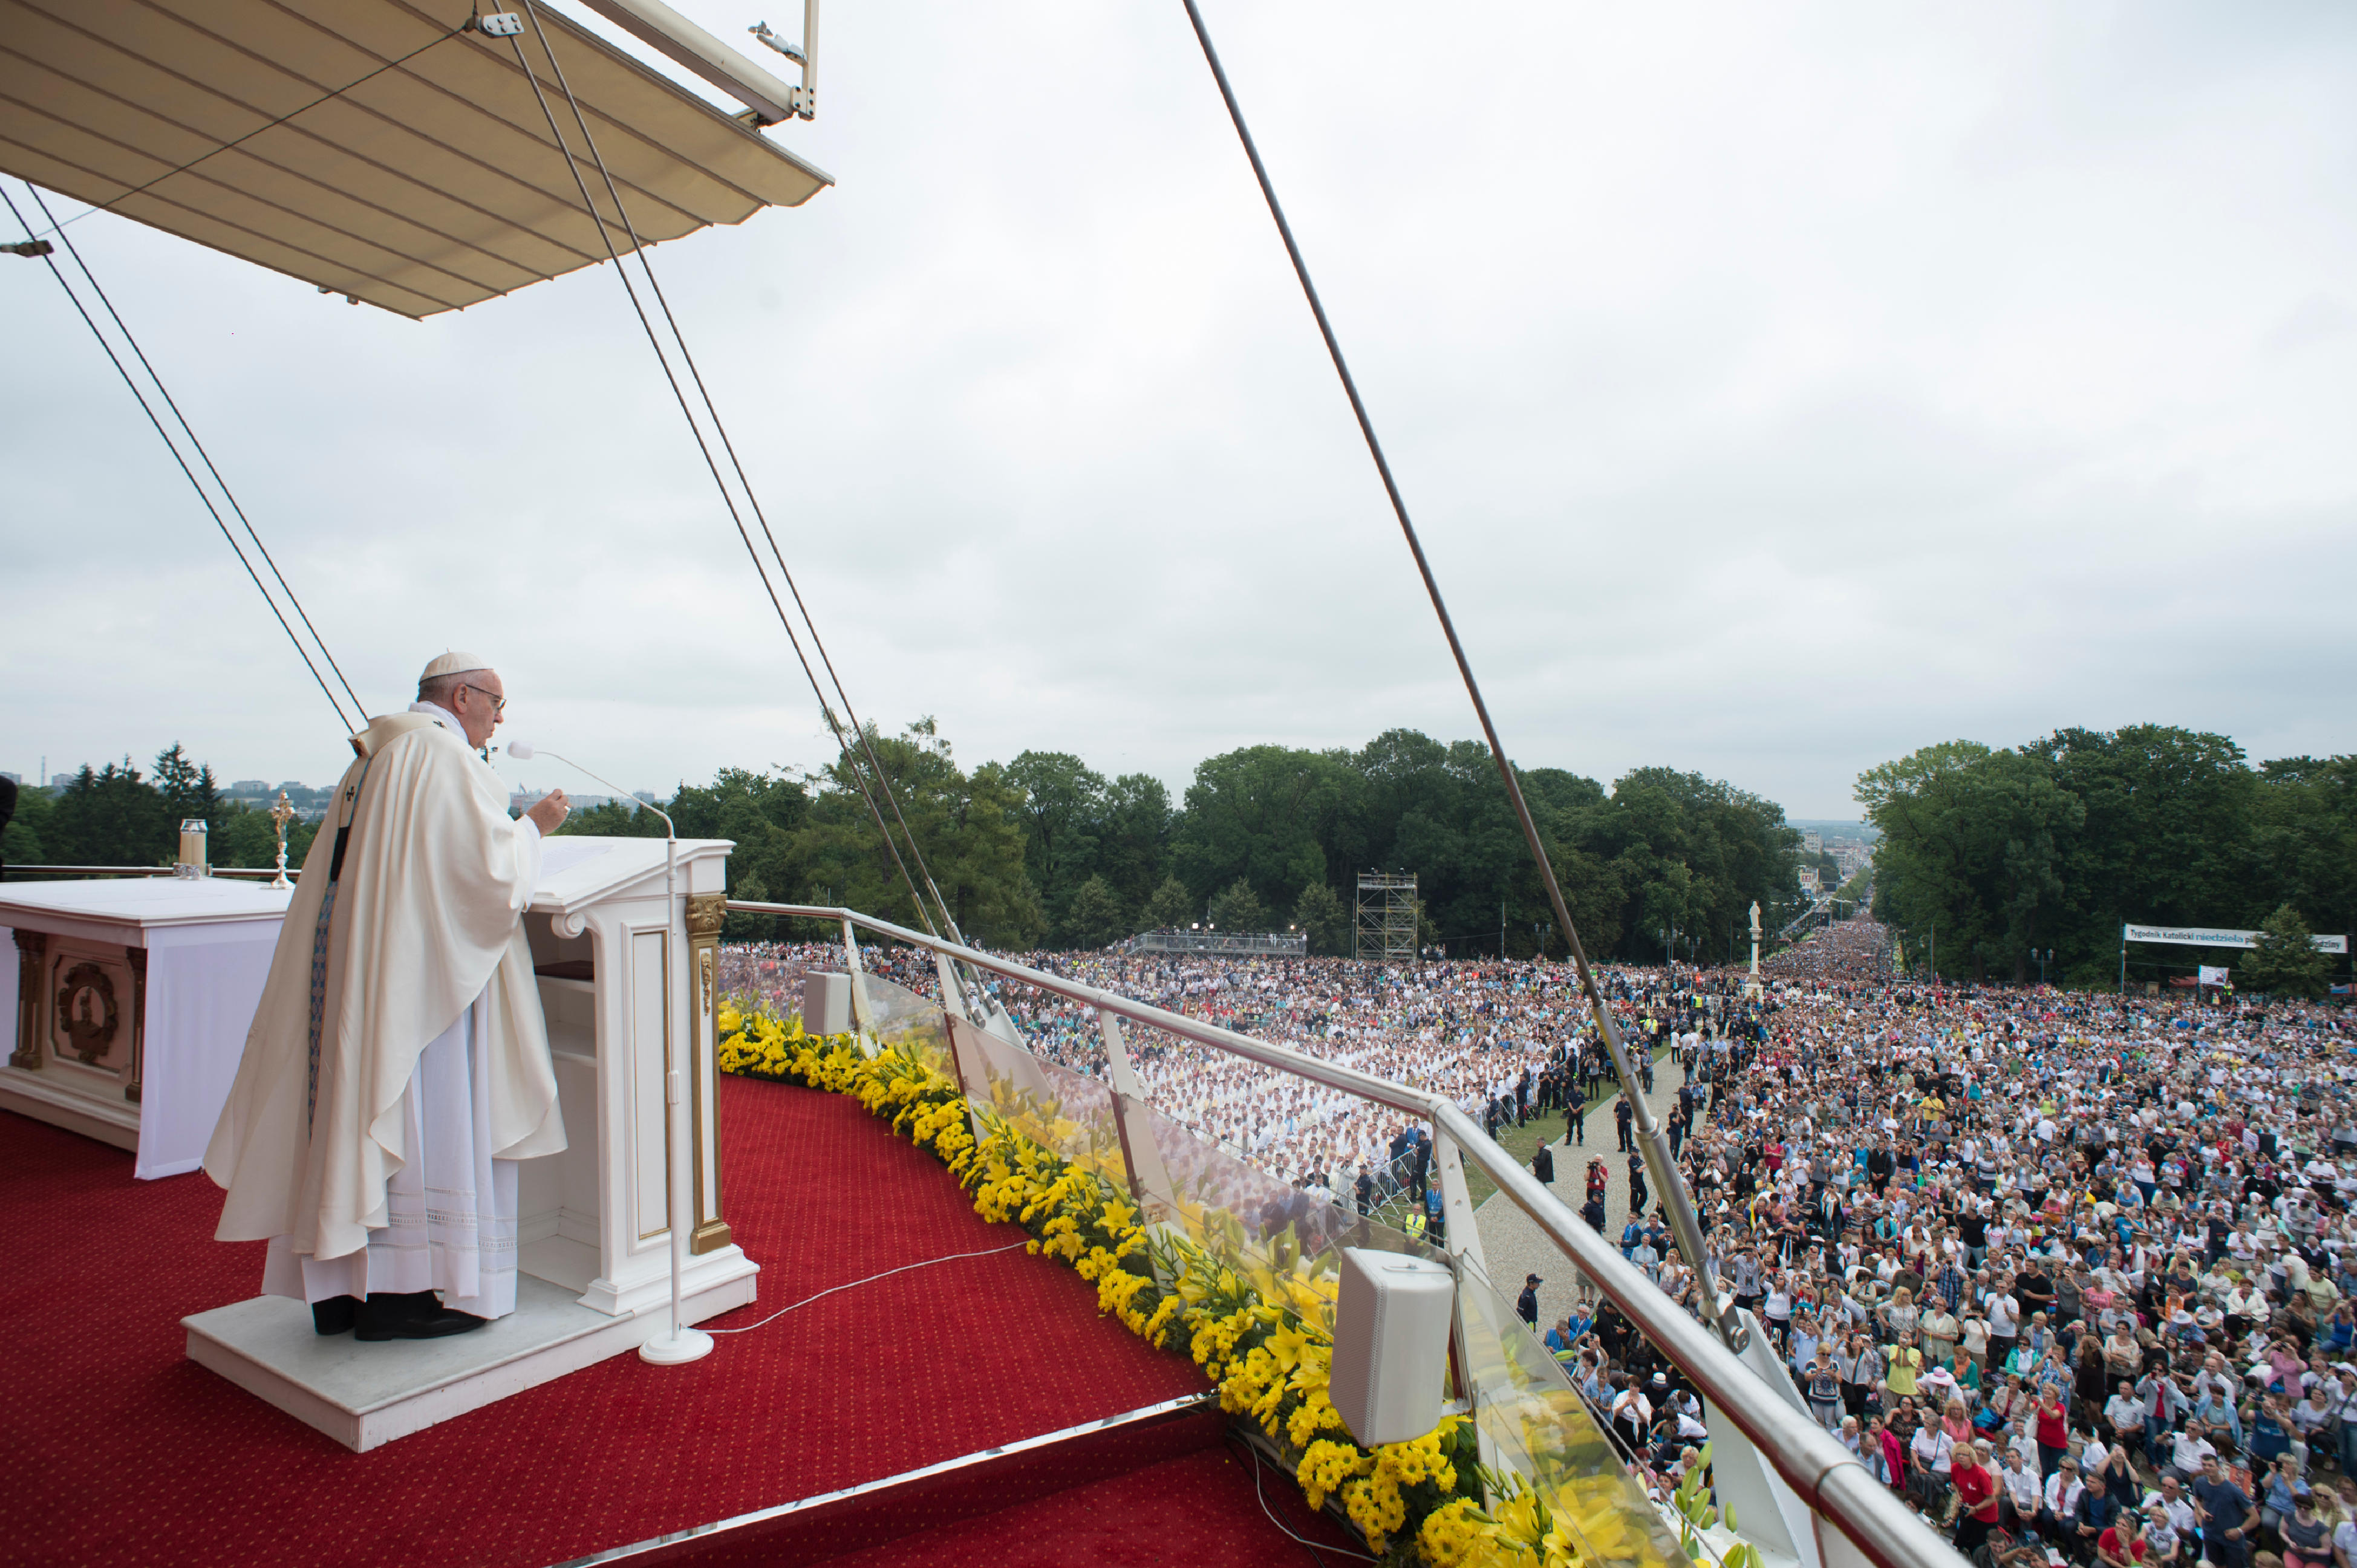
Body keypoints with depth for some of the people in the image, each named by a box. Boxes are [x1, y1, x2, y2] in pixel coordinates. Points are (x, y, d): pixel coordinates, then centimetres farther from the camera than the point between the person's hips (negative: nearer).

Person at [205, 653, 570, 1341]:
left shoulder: (373, 758, 18)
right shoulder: (445, 756, -11)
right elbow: (490, 869, -17)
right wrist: (532, 827, -1)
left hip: (352, 970, 10)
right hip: (419, 972, -9)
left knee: (360, 1106, 11)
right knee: (418, 1116, -5)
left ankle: (340, 1286, 19)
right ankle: (399, 1294, 0)